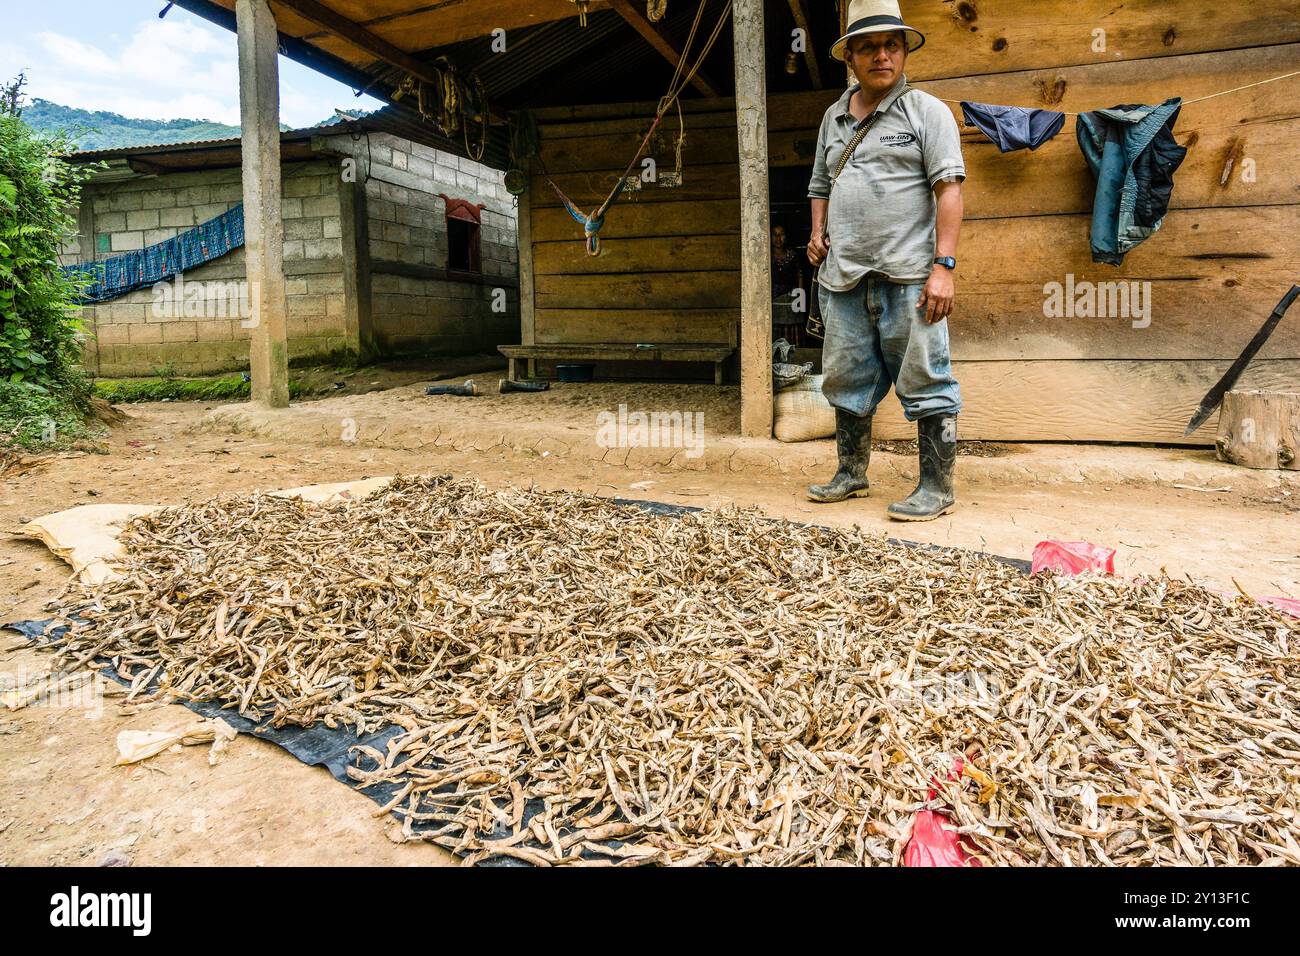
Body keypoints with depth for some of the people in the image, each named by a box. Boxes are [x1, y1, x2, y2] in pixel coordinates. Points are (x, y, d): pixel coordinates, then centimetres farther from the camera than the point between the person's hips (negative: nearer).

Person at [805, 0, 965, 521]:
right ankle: (851, 474, 26)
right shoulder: (833, 117, 19)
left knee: (925, 385, -4)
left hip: (907, 277, -6)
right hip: (845, 278, 6)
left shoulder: (926, 110, 2)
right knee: (847, 381, 12)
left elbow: (949, 189, -7)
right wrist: (817, 233, 10)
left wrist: (943, 265, -17)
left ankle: (937, 488, 4)